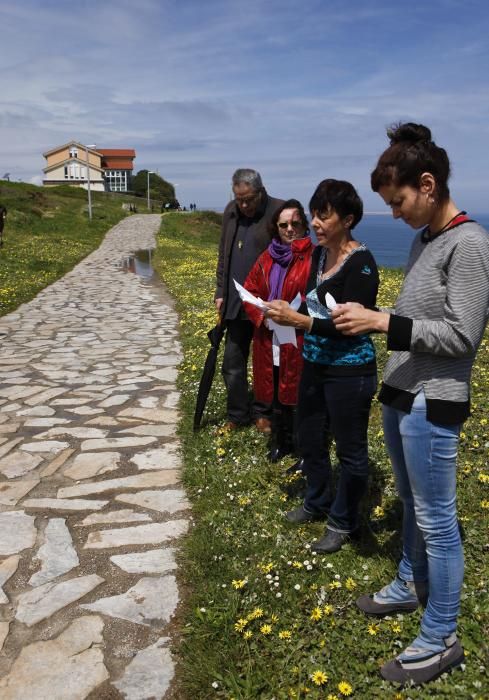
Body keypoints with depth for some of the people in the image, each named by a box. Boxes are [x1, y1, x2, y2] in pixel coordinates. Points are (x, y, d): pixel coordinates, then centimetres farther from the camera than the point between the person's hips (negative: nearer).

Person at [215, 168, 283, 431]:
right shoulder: (230, 212, 9)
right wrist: (220, 292, 11)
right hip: (235, 304, 5)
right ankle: (237, 415, 24)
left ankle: (262, 413, 25)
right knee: (232, 363, 10)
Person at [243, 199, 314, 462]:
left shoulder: (313, 257, -9)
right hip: (269, 341, 6)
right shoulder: (268, 257, 11)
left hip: (299, 342, -6)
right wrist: (262, 317, -6)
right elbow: (250, 292, 11)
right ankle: (280, 442, 34)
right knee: (275, 393, 16)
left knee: (299, 395, 0)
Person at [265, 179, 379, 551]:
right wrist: (288, 312, -6)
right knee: (309, 438, 21)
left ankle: (343, 523, 28)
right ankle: (318, 502, 43)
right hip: (315, 365, 8)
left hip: (350, 372, -8)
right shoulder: (319, 254, 5)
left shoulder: (361, 263, -18)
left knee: (350, 450, 9)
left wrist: (299, 320, -26)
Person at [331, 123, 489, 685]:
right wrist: (370, 319, 0)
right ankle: (410, 586, 42)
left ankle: (440, 641, 18)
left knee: (436, 520, 3)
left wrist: (382, 321, -22)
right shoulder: (423, 239, 10)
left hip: (432, 404, -8)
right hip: (399, 395, 9)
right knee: (411, 504, 22)